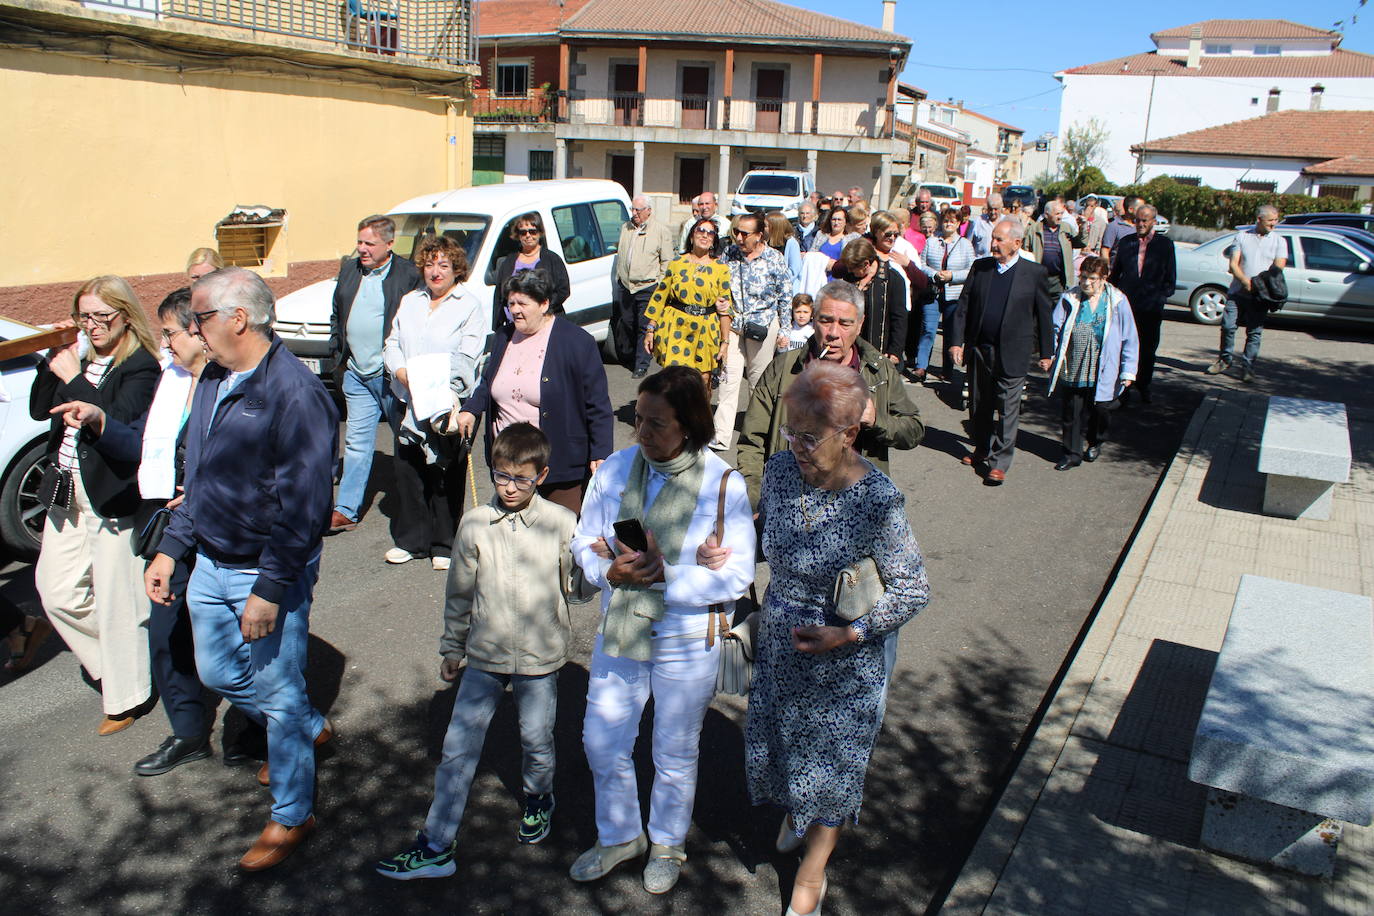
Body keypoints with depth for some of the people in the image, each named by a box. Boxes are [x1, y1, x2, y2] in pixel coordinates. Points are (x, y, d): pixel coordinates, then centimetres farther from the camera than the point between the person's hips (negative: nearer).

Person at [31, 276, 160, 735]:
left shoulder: (141, 366, -10)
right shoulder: (78, 357, 11)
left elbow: (120, 421, -23)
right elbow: (39, 410, 8)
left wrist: (73, 377, -19)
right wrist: (53, 359, -2)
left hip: (112, 495, -8)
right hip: (66, 491, 8)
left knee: (116, 600, 1)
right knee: (57, 591, 12)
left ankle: (126, 697, 16)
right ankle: (108, 661, 33)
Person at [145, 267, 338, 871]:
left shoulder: (295, 393, -23)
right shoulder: (214, 378, 5)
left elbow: (302, 504, -24)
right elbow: (198, 476, 15)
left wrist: (270, 589, -24)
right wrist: (171, 549, 12)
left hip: (269, 572, -9)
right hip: (210, 565, 9)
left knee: (278, 693, 5)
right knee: (218, 674, 23)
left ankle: (291, 817, 25)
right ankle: (311, 730, 47)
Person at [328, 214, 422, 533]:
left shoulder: (408, 274, -9)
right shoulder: (349, 270, 11)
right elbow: (336, 316, 21)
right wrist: (338, 356, 15)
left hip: (392, 375, -5)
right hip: (356, 374, 6)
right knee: (357, 442, 8)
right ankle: (346, 510, 11)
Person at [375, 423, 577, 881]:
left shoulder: (562, 524, -9)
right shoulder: (475, 524, -4)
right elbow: (459, 591, 6)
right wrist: (452, 647, 13)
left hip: (539, 656, -1)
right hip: (484, 655, 2)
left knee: (536, 741, 16)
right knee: (458, 748, 4)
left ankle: (538, 799, 47)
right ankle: (436, 846, 15)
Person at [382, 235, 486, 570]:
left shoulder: (470, 306, -2)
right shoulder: (410, 302, 17)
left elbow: (467, 359, -10)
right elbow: (392, 344, 12)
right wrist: (402, 372, -8)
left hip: (446, 405, -5)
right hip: (408, 402, 5)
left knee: (445, 476, 1)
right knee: (406, 471, 9)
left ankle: (444, 545, 13)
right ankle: (411, 540, 23)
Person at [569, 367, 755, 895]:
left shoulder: (723, 485, -18)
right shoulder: (615, 469, -10)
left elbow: (737, 575, -18)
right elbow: (584, 540, 0)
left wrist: (665, 577, -28)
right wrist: (610, 572, -22)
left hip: (687, 643, -3)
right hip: (618, 632, 3)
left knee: (674, 756, 17)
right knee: (602, 743, 17)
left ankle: (667, 844, 46)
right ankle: (619, 836, 45)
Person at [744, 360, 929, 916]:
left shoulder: (877, 499, -26)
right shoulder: (781, 470, -11)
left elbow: (913, 590, -17)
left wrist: (848, 634, -25)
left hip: (844, 659, -5)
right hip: (779, 641, 5)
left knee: (831, 763, 15)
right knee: (776, 740, 23)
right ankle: (794, 817, 58)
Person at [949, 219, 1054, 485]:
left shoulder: (1034, 272, -4)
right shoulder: (980, 267, 4)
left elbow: (1043, 314, 1)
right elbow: (963, 306, 6)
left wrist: (1046, 352, 3)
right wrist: (957, 341, -2)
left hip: (1013, 353, -3)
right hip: (979, 350, 4)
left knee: (1007, 409, 0)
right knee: (979, 405, 14)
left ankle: (999, 462, 8)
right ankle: (982, 451, 32)